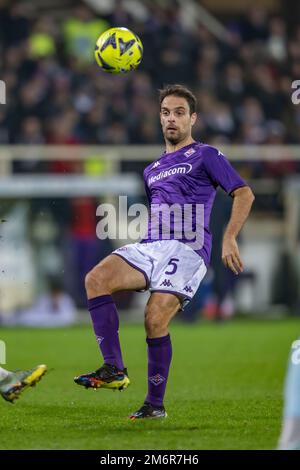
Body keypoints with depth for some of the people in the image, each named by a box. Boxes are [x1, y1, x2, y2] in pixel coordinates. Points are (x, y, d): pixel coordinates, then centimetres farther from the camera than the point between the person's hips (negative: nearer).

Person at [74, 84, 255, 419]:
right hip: (151, 247, 6)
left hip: (187, 248, -6)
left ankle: (155, 404, -10)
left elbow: (244, 194, 0)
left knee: (155, 319, -23)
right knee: (96, 279, -21)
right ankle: (114, 369, -25)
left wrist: (229, 239, -12)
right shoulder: (152, 170, 28)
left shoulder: (205, 156, 8)